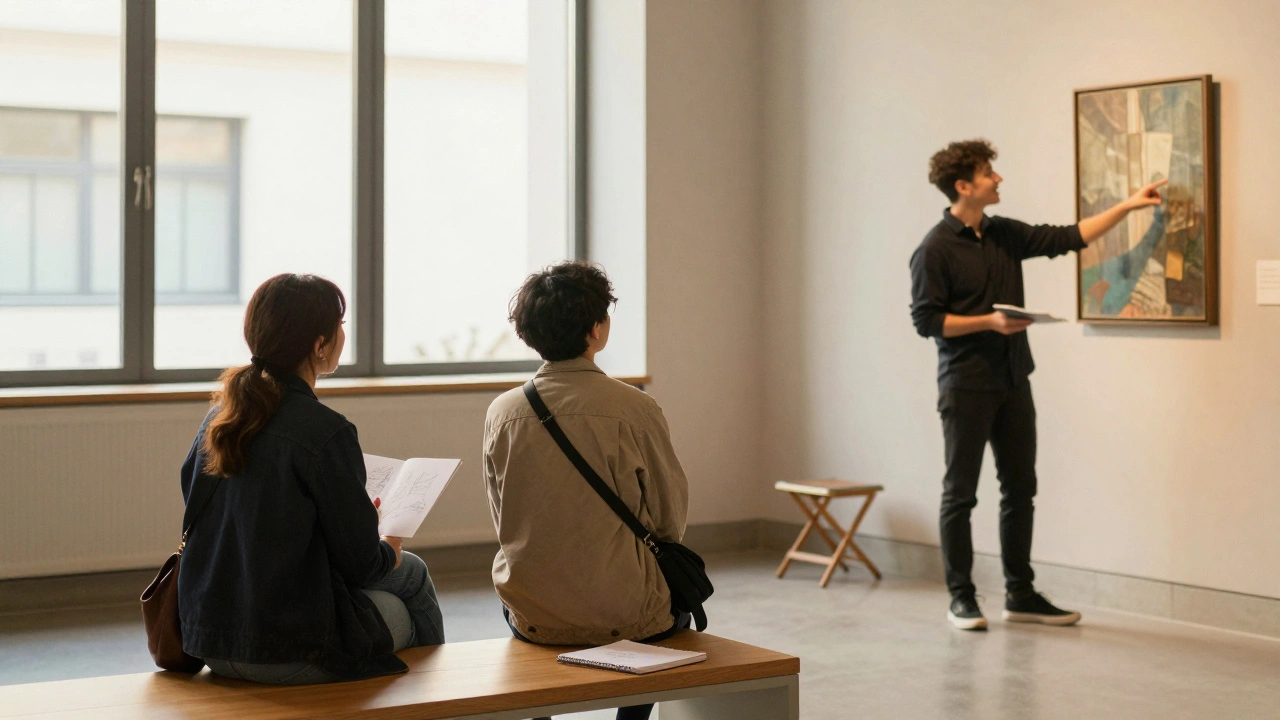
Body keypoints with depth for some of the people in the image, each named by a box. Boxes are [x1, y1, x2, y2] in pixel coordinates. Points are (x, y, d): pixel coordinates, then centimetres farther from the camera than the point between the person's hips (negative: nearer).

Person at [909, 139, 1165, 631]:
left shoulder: (1004, 235, 10)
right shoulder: (935, 249, -10)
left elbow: (1068, 237, 11)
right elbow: (926, 320, -12)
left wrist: (1127, 206, 8)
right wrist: (989, 322, -19)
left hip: (1013, 382, 7)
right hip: (965, 386, -7)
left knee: (1020, 489, 9)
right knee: (961, 493, 1)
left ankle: (1020, 595, 18)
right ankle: (961, 598, 10)